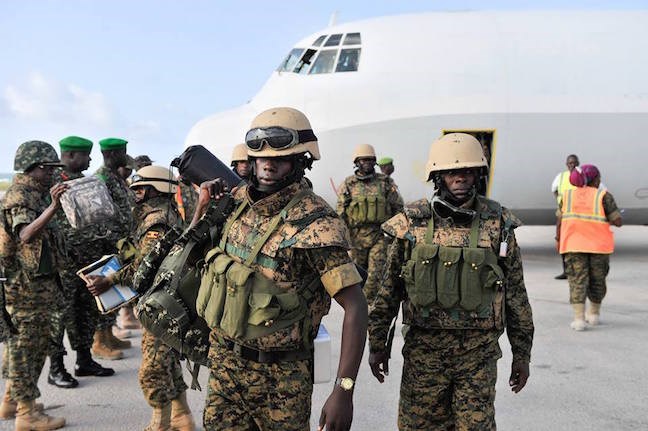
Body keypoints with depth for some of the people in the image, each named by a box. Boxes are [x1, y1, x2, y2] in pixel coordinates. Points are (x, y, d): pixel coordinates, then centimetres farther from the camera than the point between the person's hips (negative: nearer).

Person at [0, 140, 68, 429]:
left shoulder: (37, 193, 15)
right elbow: (26, 234, -33)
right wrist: (53, 207, -43)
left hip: (40, 282, 10)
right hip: (26, 285, -10)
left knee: (29, 343, 18)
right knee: (25, 345, -3)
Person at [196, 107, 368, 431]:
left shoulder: (315, 225, -19)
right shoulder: (240, 201, 1)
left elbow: (355, 307, -21)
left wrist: (343, 390, -26)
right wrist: (203, 206, 1)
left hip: (279, 374, -6)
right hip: (223, 359, 6)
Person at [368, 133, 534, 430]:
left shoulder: (498, 223, -1)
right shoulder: (412, 222, -1)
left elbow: (516, 291, 5)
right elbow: (389, 288, 6)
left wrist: (522, 352, 6)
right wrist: (378, 344, 7)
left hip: (479, 351, 0)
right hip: (422, 348, 1)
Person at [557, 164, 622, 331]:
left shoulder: (567, 195, 3)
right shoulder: (603, 196, -4)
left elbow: (560, 220, 0)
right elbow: (618, 221, -8)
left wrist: (558, 239, 11)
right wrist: (605, 217, 11)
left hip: (573, 245, 1)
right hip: (599, 245, -1)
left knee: (577, 280, 1)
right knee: (597, 280, 16)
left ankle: (579, 318, -11)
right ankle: (594, 315, 30)